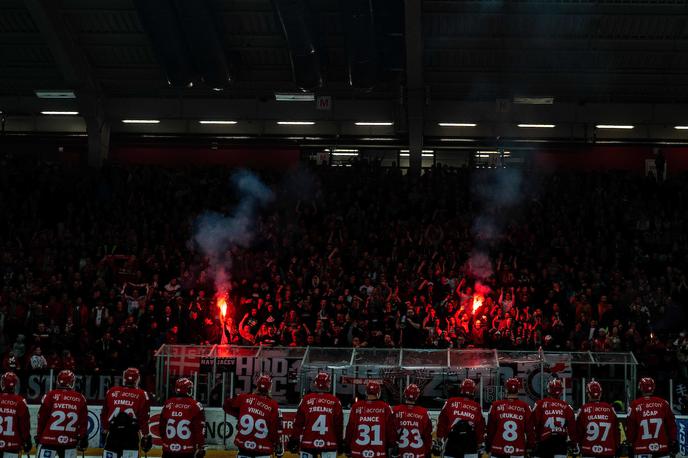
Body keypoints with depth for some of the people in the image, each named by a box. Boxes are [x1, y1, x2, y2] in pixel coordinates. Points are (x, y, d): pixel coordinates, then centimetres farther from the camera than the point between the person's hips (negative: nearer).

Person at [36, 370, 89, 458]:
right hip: (70, 443, 2)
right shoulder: (80, 398, 2)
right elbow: (83, 422, 5)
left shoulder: (50, 395, -3)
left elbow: (42, 418, 0)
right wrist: (83, 439, 13)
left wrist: (38, 436, 10)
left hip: (49, 440, -2)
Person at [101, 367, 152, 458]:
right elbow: (144, 418, -4)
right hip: (131, 436, -2)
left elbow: (104, 414, 11)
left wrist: (105, 430, 22)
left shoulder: (111, 392, 6)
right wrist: (146, 436, 4)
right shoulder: (142, 395, -2)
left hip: (113, 434, 3)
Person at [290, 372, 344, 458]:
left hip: (308, 443, 1)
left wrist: (294, 439, 9)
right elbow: (339, 424, 3)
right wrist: (340, 442, 13)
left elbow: (298, 422, 0)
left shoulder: (306, 399, -1)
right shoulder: (335, 401, -2)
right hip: (329, 444, -1)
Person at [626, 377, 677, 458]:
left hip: (642, 448, -1)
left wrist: (630, 444, 8)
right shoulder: (663, 403, 2)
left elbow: (630, 427, -1)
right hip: (662, 448, 1)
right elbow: (671, 424, 5)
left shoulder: (635, 405, -3)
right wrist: (673, 441, 13)